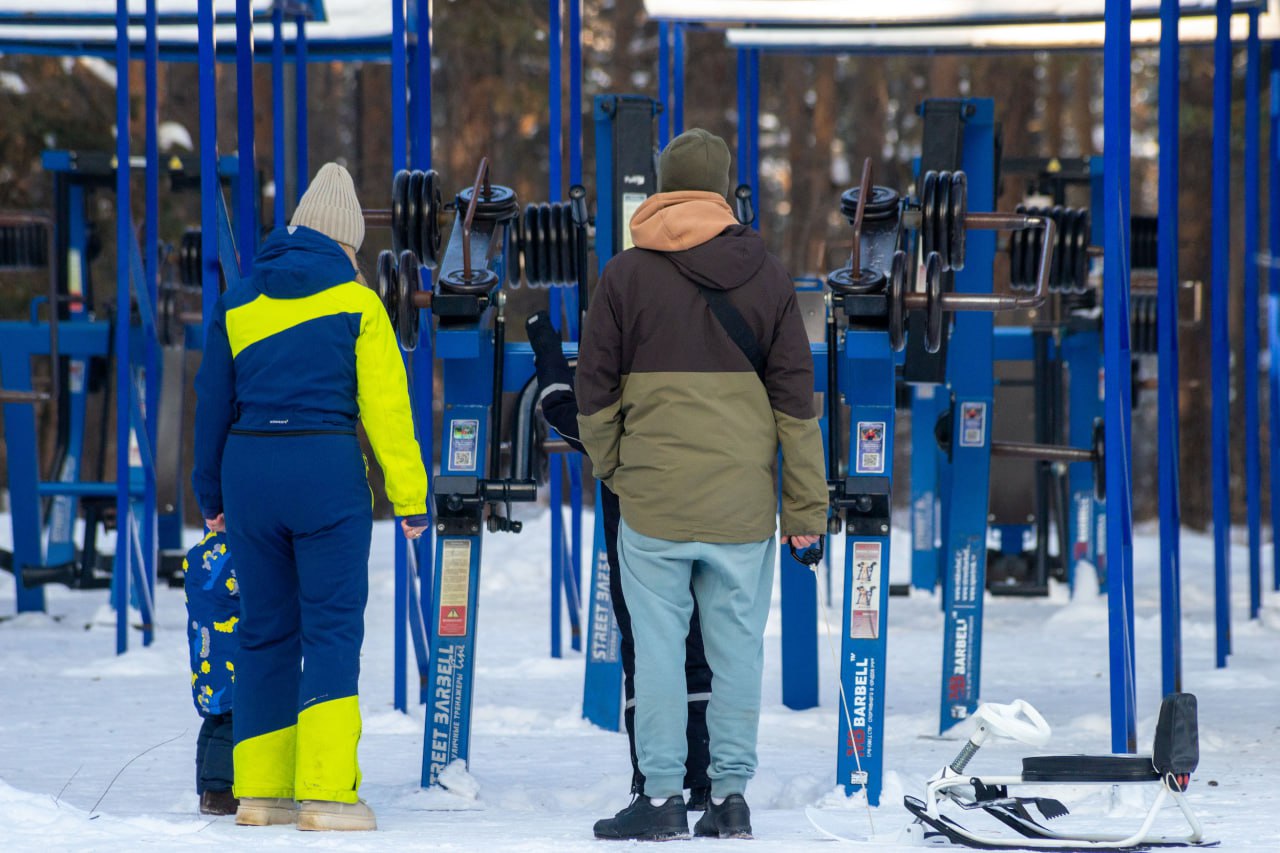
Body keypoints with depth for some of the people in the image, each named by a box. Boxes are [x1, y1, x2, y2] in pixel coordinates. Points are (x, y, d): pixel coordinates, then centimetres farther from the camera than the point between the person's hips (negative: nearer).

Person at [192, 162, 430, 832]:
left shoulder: (240, 301, 11)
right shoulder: (355, 304, -1)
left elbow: (212, 401, 14)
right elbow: (386, 407, -4)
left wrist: (212, 494, 22)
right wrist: (409, 496, 0)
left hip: (248, 470, 4)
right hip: (326, 469, -4)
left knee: (264, 629, 12)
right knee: (333, 627, -1)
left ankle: (259, 790, 14)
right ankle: (325, 792, -8)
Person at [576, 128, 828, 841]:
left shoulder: (627, 275, 0)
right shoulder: (766, 275, 4)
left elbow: (596, 389, 3)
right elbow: (795, 395, 4)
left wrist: (613, 465, 19)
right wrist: (807, 503, 7)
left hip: (653, 497, -1)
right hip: (744, 502, 2)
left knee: (659, 647, 1)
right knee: (738, 649, 6)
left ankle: (663, 797, 1)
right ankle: (731, 796, 7)